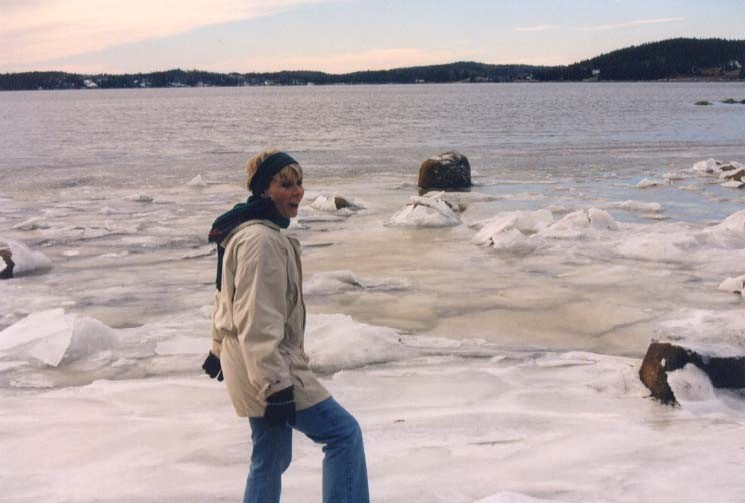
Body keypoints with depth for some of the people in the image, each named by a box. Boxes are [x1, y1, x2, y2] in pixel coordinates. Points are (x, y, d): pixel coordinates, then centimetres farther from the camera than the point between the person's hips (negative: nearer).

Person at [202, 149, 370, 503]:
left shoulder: (247, 232, 13)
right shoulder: (261, 239, -21)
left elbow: (230, 297, 23)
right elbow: (258, 321, -26)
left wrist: (219, 349, 32)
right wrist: (276, 385, -26)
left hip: (260, 368, 10)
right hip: (270, 368, -10)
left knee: (271, 457, 17)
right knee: (344, 433, -8)